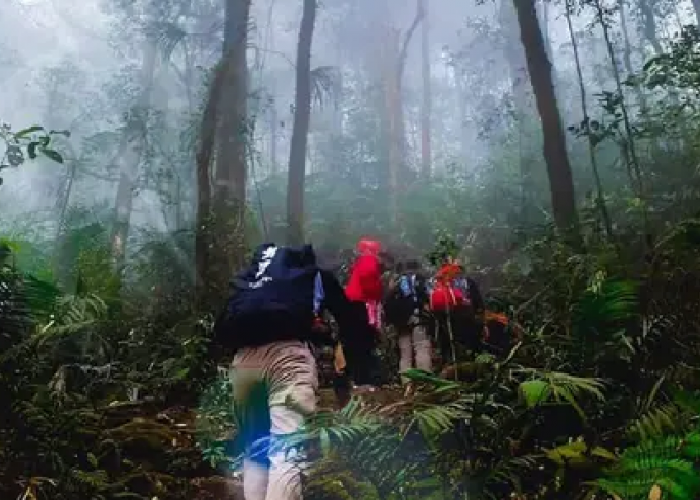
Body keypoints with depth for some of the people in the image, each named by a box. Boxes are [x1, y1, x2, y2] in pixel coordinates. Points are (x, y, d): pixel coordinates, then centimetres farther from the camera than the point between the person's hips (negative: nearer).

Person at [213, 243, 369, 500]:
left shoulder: (248, 276, 36)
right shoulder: (315, 273, 30)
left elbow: (222, 328, 27)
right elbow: (347, 319, 25)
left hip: (244, 358, 4)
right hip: (288, 352, -4)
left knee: (254, 449, 16)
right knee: (288, 452, -11)